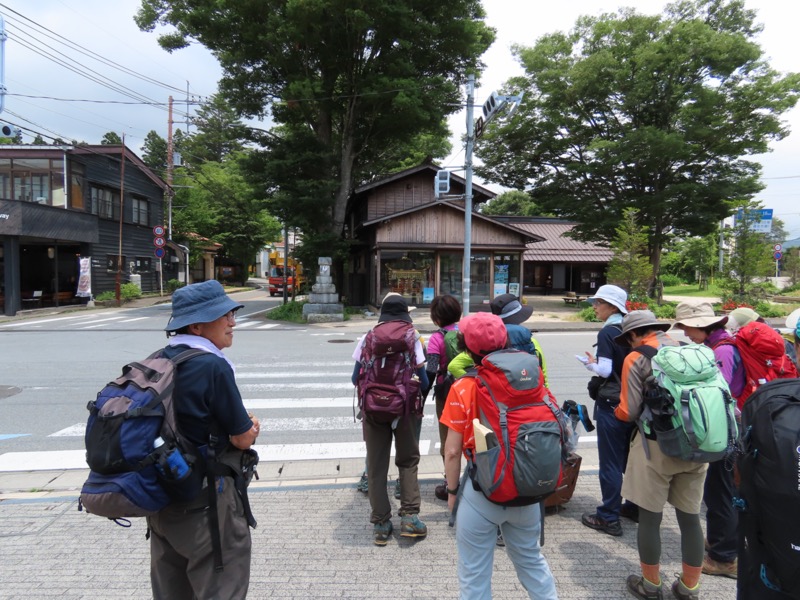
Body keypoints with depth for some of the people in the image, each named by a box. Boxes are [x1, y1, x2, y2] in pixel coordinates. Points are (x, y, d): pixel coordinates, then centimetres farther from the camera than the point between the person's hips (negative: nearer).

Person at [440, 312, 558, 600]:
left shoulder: (462, 389, -15)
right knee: (531, 558, 27)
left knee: (474, 572, 14)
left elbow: (452, 451, -13)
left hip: (481, 491, -4)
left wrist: (452, 490, 2)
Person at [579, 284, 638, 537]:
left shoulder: (607, 332, -15)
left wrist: (591, 364, 0)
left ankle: (609, 518, 10)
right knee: (632, 458, 19)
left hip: (611, 404, -7)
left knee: (610, 462, 1)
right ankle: (636, 506, 32)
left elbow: (605, 370, -19)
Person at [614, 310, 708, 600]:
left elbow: (629, 412, -11)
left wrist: (617, 410, 11)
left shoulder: (636, 359, -8)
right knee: (690, 518, 15)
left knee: (650, 517, 9)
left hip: (657, 445, -5)